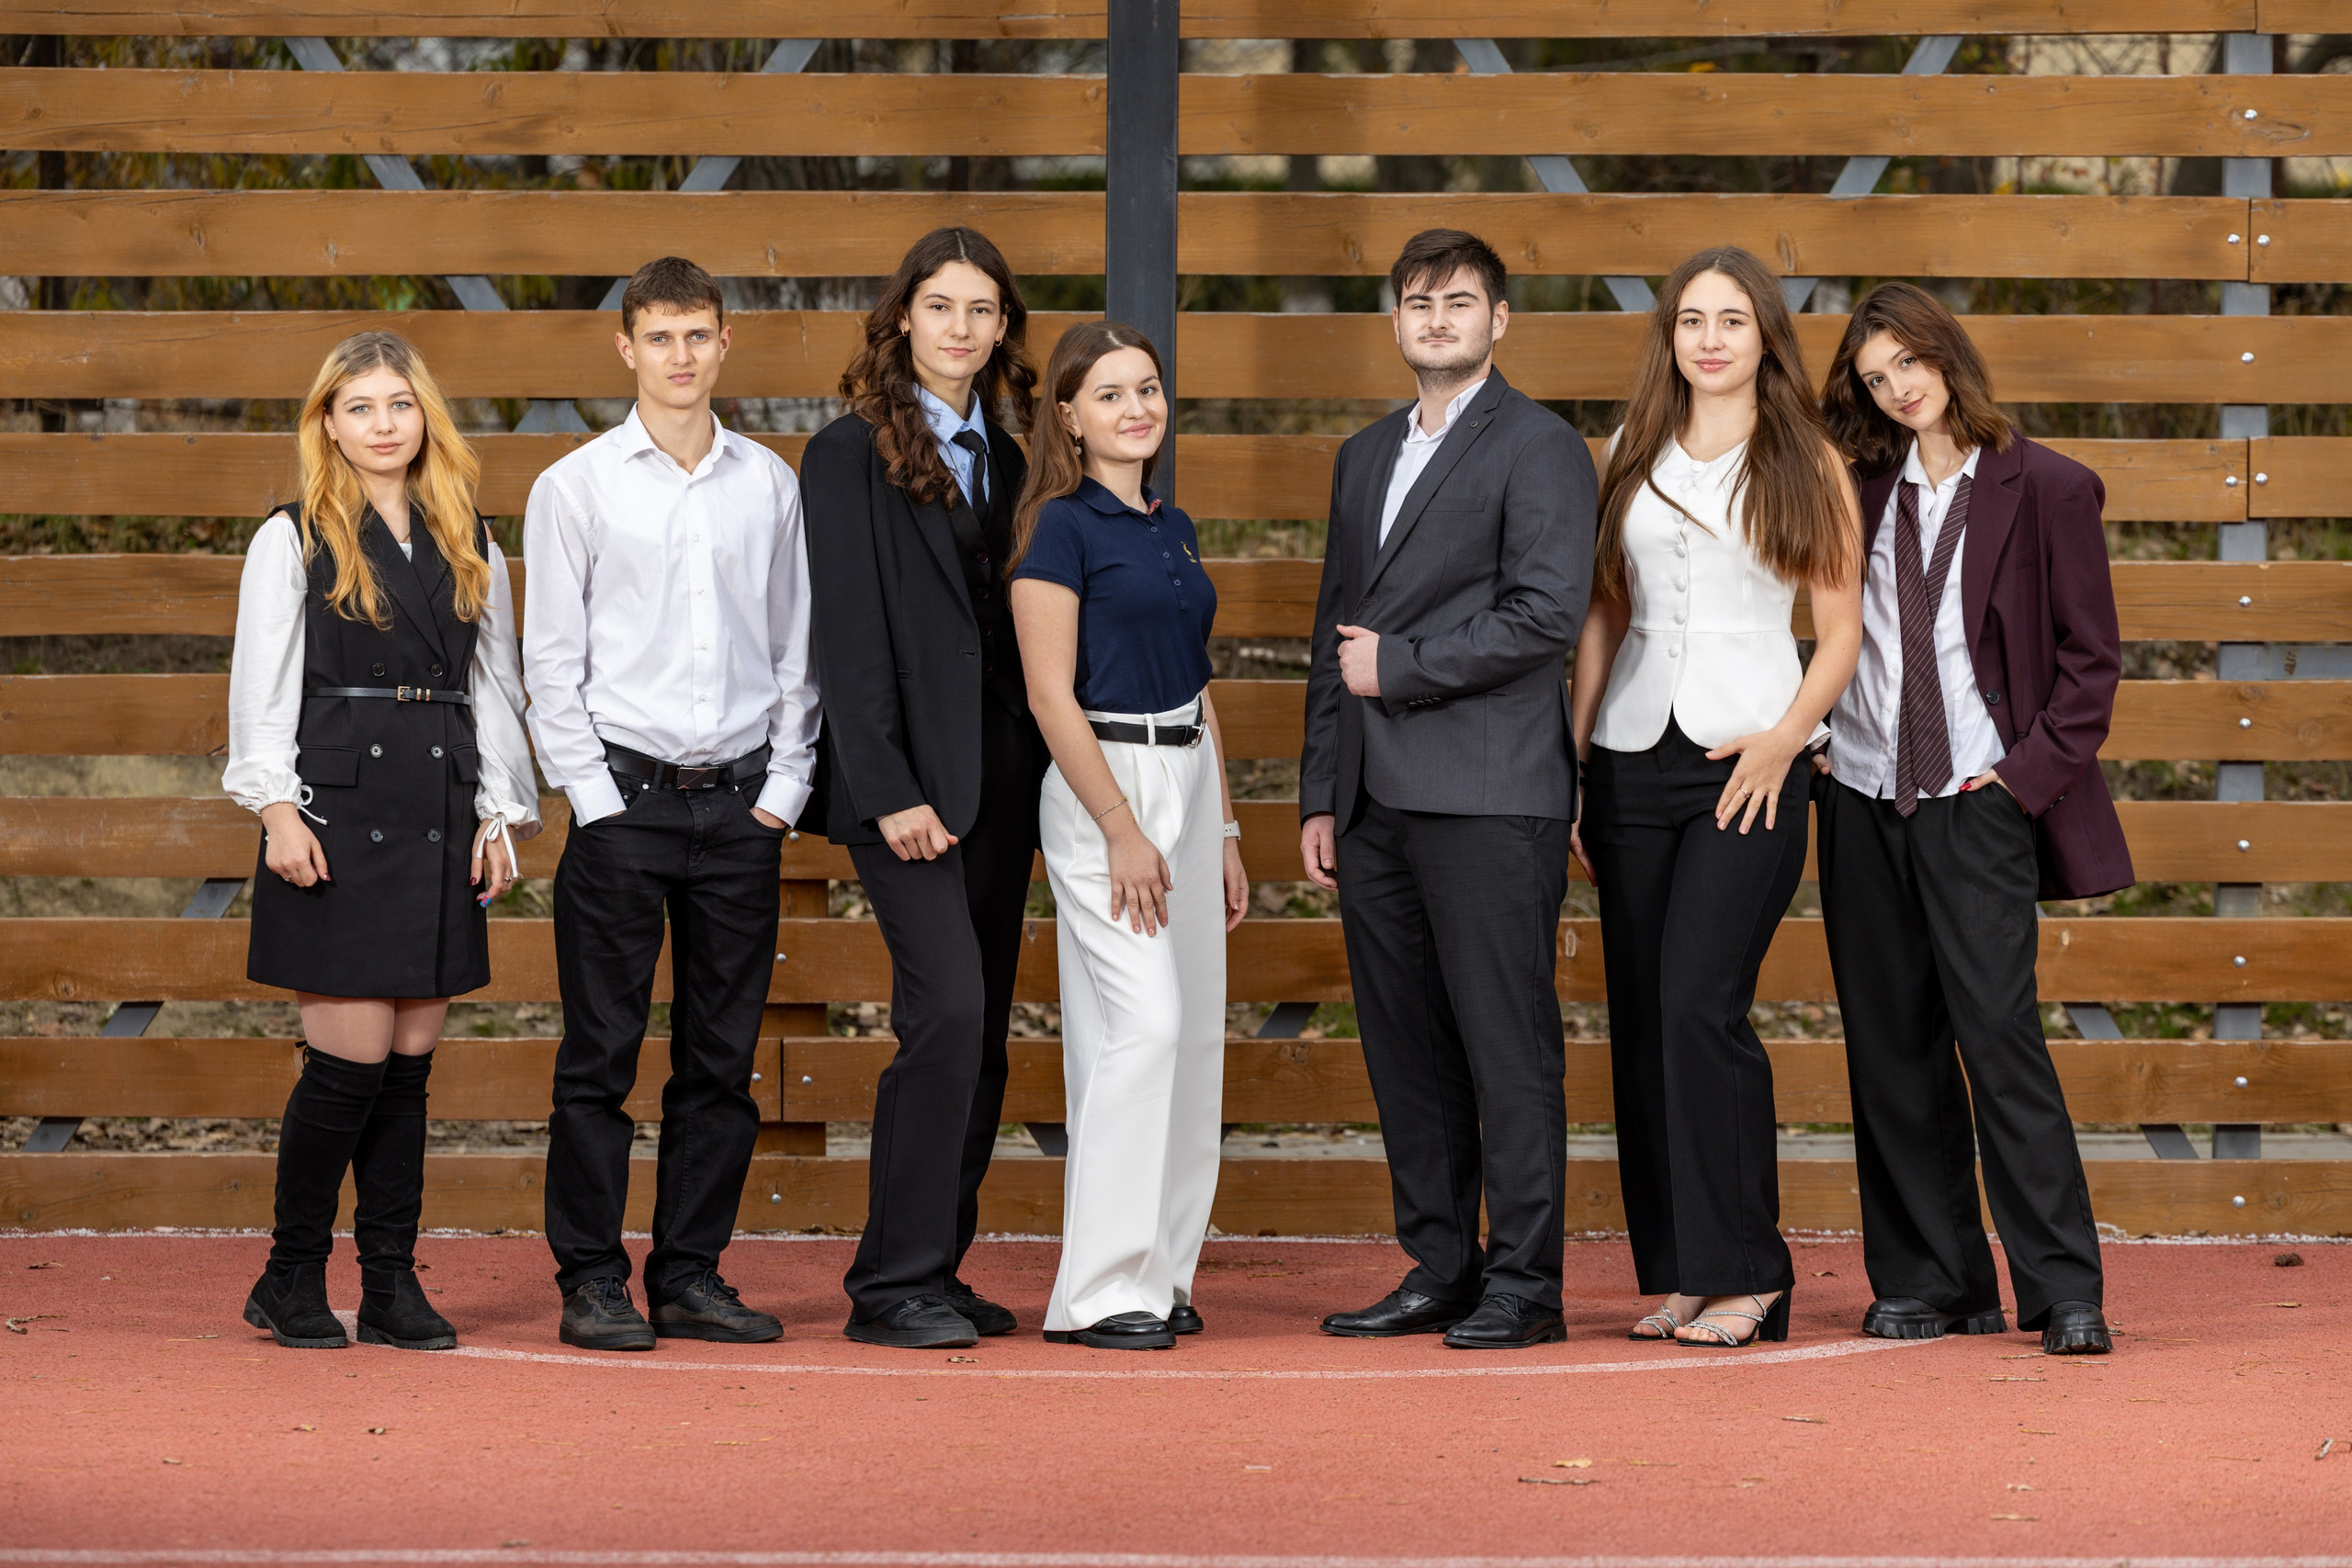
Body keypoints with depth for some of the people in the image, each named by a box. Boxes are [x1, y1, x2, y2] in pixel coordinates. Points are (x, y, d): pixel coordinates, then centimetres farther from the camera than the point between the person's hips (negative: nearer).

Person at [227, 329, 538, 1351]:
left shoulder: (470, 546, 14)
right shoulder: (292, 540, 3)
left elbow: (494, 683, 15)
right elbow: (262, 685, -1)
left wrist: (499, 814, 8)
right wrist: (276, 807, -10)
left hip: (438, 815, 4)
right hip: (335, 807, -4)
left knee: (410, 1063, 4)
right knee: (353, 1058, -8)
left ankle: (393, 1286, 10)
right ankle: (292, 1277, 6)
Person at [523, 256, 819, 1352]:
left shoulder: (770, 484, 10)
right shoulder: (576, 486, 2)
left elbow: (796, 648, 13)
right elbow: (551, 663, 1)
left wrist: (785, 787, 3)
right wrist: (593, 798, -7)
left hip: (741, 801, 3)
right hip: (626, 796, -3)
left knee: (721, 1055, 5)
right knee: (601, 1052, -2)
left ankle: (690, 1276, 12)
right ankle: (592, 1281, 4)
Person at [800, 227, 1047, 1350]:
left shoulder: (1006, 461, 16)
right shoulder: (850, 455, -2)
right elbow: (848, 635, -8)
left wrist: (1042, 774, 9)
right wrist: (888, 791, -15)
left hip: (1002, 778, 6)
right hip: (908, 775, -6)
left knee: (980, 1033, 6)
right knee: (947, 1008, -16)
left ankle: (939, 1269, 13)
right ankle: (894, 1281, -10)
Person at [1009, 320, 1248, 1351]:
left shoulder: (1173, 529, 15)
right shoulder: (1063, 528, -8)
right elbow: (1051, 696, -13)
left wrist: (1225, 830, 16)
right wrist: (1122, 830, -16)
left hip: (1188, 779, 8)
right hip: (1104, 782, -8)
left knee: (1194, 1032, 6)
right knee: (1143, 1023, -14)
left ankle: (1159, 1273, 13)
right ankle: (1100, 1290, -10)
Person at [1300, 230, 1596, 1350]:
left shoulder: (1539, 449, -2)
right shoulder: (1366, 457, 21)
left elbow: (1546, 615, -14)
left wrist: (1400, 664, -9)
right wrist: (1321, 794, 16)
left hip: (1489, 796, -7)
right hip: (1378, 802, 7)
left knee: (1507, 1047, -5)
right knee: (1405, 1050, 8)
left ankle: (1523, 1285, -1)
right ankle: (1440, 1272, 15)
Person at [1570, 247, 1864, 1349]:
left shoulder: (1806, 465, 4)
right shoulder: (1631, 456, 13)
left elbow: (1842, 630, 3)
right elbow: (1603, 613, 15)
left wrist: (1785, 739, -12)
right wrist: (1570, 759, 7)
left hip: (1750, 761, -4)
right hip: (1634, 755, 4)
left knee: (1701, 1006, -15)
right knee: (1640, 1021, 1)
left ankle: (1743, 1273, -8)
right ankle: (1676, 1277, 8)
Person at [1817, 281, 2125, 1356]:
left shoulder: (2047, 490, -1)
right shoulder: (1866, 490, 10)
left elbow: (2091, 659, 0)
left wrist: (2027, 773, -7)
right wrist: (1808, 737, 7)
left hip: (1978, 801, -4)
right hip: (1864, 796, 5)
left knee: (1998, 1033, -12)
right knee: (1891, 1046, 4)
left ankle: (2064, 1292, -7)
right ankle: (1929, 1281, 12)